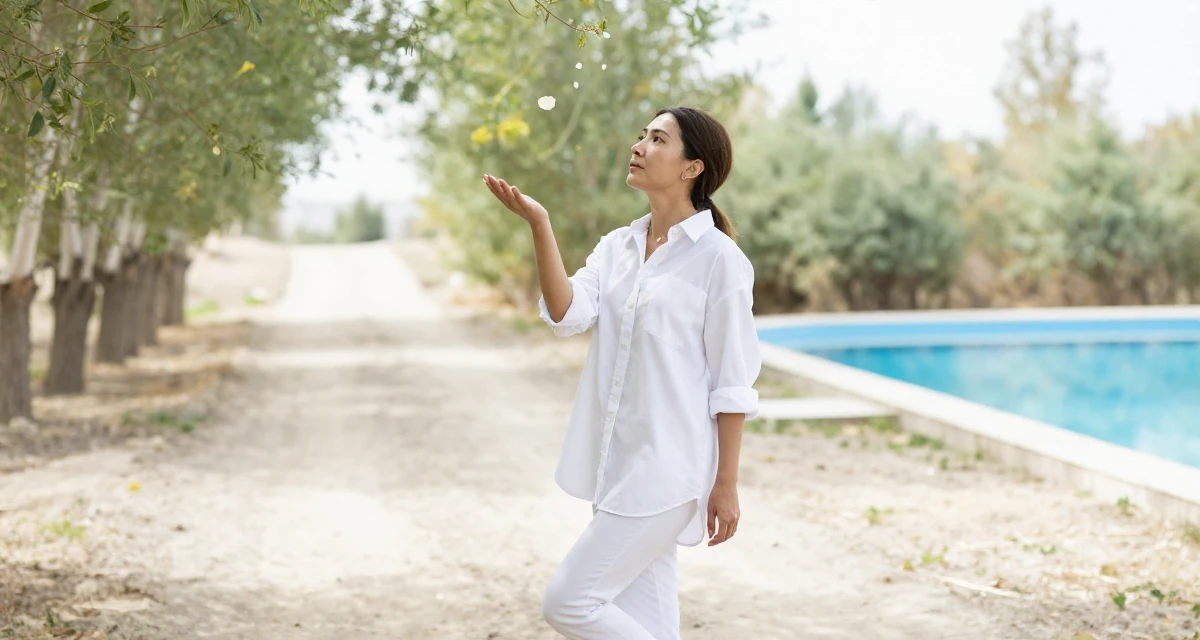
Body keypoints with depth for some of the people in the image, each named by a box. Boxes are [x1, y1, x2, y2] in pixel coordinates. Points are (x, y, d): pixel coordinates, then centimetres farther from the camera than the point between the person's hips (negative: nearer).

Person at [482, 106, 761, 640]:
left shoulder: (717, 257, -9)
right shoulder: (616, 247, 10)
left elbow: (733, 385, -9)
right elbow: (568, 315, -7)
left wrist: (726, 485, -8)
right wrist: (539, 225, -16)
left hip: (668, 469, -7)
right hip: (617, 462, 7)